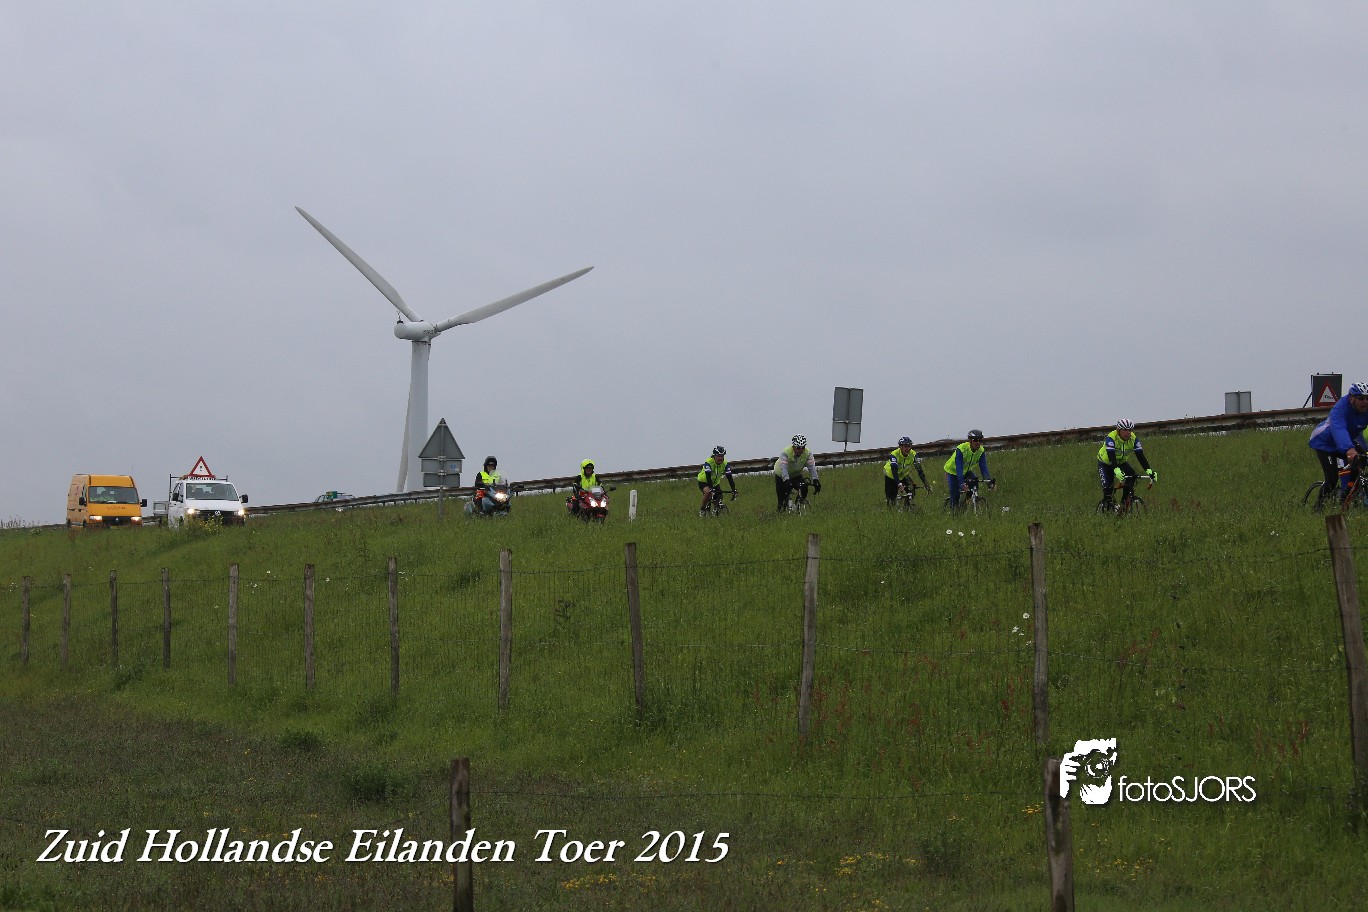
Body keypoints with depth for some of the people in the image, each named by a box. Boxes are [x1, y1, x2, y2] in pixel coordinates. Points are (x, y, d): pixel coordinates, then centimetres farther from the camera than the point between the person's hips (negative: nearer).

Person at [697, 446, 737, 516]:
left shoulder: (725, 464, -18)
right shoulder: (709, 462, -31)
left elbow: (729, 477, -22)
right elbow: (708, 476, -39)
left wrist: (734, 490, -32)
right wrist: (711, 489, -50)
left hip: (715, 482, 5)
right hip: (704, 481, -5)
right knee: (708, 492, -33)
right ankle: (702, 510, -14)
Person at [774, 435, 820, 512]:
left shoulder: (808, 453, -23)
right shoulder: (785, 453, -35)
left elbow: (811, 466, -31)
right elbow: (783, 468, -45)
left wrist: (815, 480, -45)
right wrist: (787, 481, -59)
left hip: (796, 475, 3)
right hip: (782, 476, -3)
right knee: (782, 498, -10)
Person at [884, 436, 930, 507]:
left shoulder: (913, 454, -22)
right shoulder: (894, 454, -33)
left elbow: (919, 469, -24)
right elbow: (894, 471, -43)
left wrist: (925, 483, -36)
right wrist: (899, 484, -58)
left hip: (903, 475, 4)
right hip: (891, 476, -4)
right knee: (891, 499, -11)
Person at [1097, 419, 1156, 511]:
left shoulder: (1133, 439, -19)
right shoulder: (1111, 438, -32)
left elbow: (1140, 456, -25)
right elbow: (1111, 456, -43)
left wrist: (1149, 471, -40)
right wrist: (1116, 470, -60)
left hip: (1121, 462, 4)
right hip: (1105, 463, -4)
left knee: (1132, 476, -23)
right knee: (1108, 488, -21)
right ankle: (1107, 508, -2)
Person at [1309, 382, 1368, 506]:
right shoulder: (1340, 409, -37)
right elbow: (1338, 429, -55)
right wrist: (1349, 449, -72)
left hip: (1349, 441, 6)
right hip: (1324, 443, -6)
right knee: (1332, 478, -20)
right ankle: (1319, 506, 2)